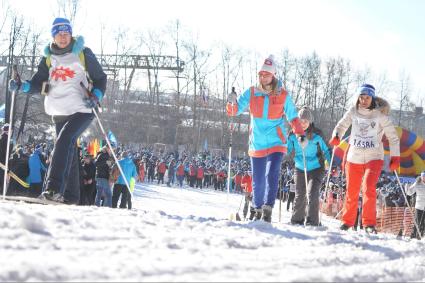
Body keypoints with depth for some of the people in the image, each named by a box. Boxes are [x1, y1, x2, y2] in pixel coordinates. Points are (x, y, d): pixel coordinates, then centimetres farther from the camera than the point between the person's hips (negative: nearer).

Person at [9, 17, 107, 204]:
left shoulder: (83, 53, 0)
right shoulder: (49, 57, 11)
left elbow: (100, 78, 4)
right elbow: (38, 82, 11)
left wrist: (96, 96, -14)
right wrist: (22, 86, -9)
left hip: (81, 110, -5)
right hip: (59, 112, 5)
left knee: (64, 141, -24)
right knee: (68, 152, 9)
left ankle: (54, 188, -33)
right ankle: (71, 196, 14)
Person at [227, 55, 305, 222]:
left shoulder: (283, 95, -2)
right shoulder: (251, 93, 1)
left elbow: (293, 117, 5)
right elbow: (235, 111, -4)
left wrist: (300, 134, -8)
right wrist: (232, 102, -26)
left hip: (276, 143, -2)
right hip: (257, 144, 2)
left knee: (272, 175, -19)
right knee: (258, 180, 6)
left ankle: (268, 210, -20)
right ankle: (258, 210, 24)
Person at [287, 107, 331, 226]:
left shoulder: (316, 135, -11)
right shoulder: (293, 135, -5)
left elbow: (325, 150, 1)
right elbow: (287, 149, 5)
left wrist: (332, 162, -6)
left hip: (316, 169, -3)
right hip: (300, 169, 3)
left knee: (312, 194, -19)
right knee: (299, 196, 10)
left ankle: (312, 221, -16)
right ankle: (296, 220, 29)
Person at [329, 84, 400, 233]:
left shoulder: (380, 114, -7)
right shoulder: (353, 111, 0)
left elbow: (393, 136, -2)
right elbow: (342, 125, 7)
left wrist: (395, 157, -7)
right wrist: (336, 136, -15)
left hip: (374, 158, -3)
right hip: (354, 157, 3)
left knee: (368, 188, -21)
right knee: (351, 192, 9)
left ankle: (369, 223, -13)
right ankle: (347, 221, 28)